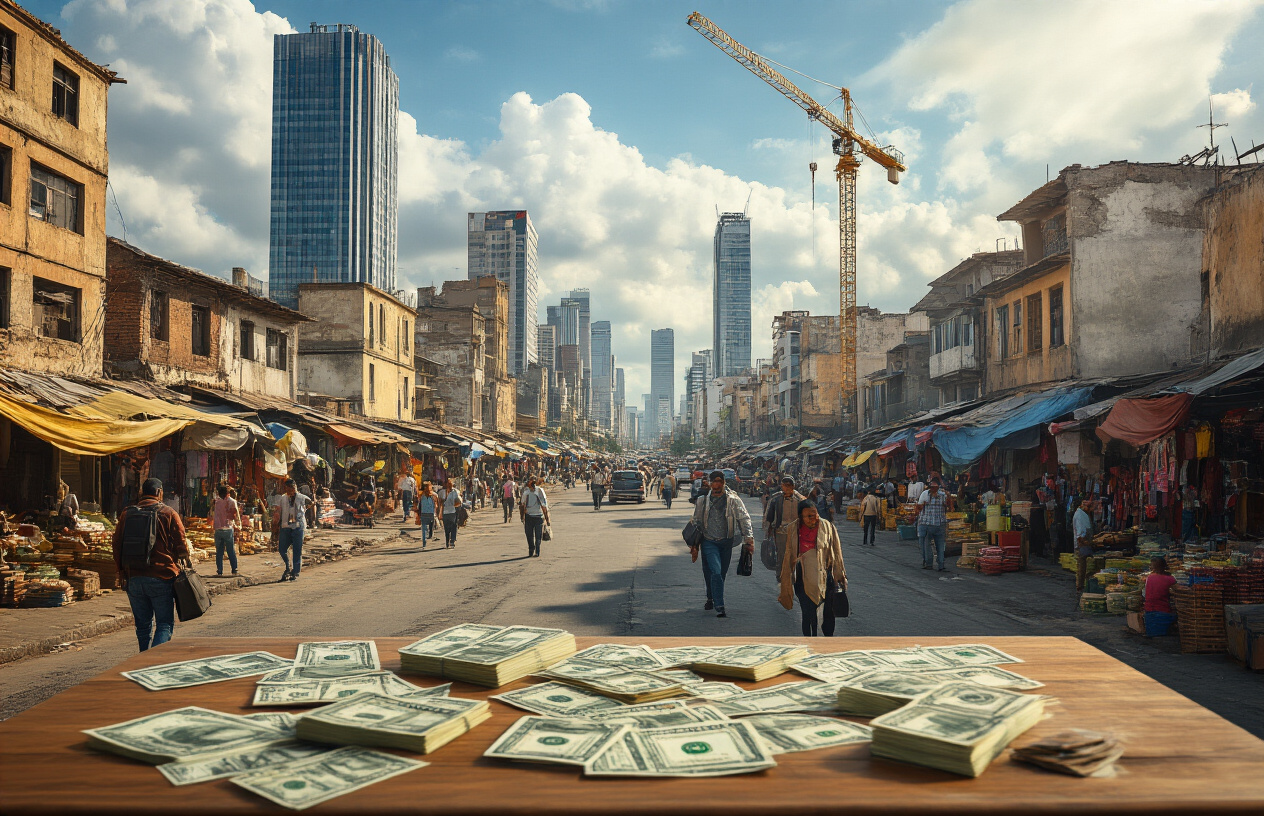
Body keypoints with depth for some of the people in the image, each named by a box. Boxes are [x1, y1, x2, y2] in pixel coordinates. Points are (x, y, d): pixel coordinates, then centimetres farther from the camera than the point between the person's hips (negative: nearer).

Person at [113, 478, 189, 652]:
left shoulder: (127, 513, 7)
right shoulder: (168, 514, -4)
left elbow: (117, 546, 11)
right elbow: (181, 548, -4)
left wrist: (122, 573, 21)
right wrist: (186, 553, 19)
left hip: (133, 578, 4)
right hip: (161, 577, -4)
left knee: (142, 624, 15)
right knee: (165, 624, 2)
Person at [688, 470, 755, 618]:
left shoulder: (733, 499, -1)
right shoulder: (703, 500, 4)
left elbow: (744, 518, -5)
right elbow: (696, 522, 12)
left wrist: (749, 538, -17)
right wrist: (694, 544, 11)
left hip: (726, 542, 1)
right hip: (709, 541, -1)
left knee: (721, 574, 10)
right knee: (715, 572, -16)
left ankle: (712, 598, 34)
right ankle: (719, 606, -12)